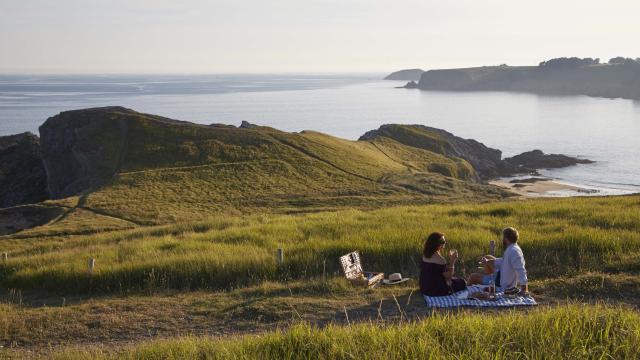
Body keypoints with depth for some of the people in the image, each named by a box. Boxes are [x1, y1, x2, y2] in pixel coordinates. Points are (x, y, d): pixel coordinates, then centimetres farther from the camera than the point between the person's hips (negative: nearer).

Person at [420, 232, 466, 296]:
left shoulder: (425, 255, 1)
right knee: (462, 282, 11)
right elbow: (448, 276, -16)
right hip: (437, 291, -8)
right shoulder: (440, 259, -24)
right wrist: (452, 261, -14)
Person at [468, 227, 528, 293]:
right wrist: (488, 261, -3)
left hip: (502, 284, -10)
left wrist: (524, 289, -40)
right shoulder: (511, 248, -1)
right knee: (487, 257, 26)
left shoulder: (514, 251, -32)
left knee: (473, 277, 3)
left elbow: (521, 270, -37)